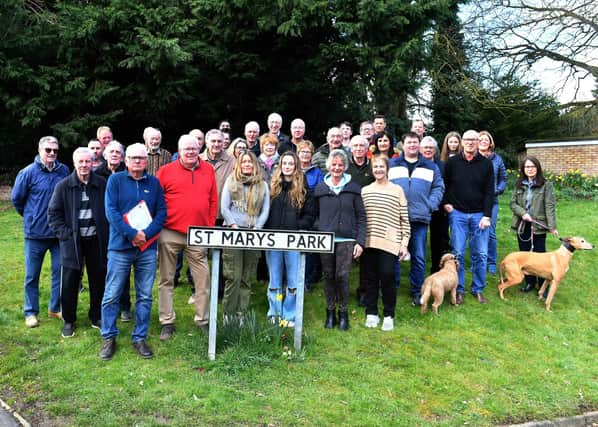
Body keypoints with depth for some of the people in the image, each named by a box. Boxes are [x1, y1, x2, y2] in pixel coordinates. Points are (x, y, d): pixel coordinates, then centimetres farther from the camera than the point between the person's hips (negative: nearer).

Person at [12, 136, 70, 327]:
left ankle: (55, 308, 25)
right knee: (32, 275, 8)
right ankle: (31, 312, 21)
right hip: (35, 233, -2)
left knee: (60, 271, 9)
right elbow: (16, 198, 2)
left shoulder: (64, 171, -3)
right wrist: (30, 216, 11)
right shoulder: (29, 172, -9)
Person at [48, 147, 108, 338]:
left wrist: (107, 233, -5)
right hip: (72, 241, -1)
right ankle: (68, 320, 20)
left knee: (98, 280, 10)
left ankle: (96, 317, 26)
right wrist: (64, 233, -9)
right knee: (69, 282, 4)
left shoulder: (102, 184, -3)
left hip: (96, 240, 1)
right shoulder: (63, 186, -3)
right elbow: (53, 213, 0)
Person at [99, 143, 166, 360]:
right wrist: (132, 234, -16)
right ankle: (108, 338, 17)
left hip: (148, 248, 2)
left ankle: (140, 338, 19)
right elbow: (111, 211, -8)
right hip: (120, 247, -2)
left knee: (145, 296, 7)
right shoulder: (115, 180, 1)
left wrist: (147, 233, -11)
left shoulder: (154, 182, 8)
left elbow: (162, 212, 4)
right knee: (112, 295, 3)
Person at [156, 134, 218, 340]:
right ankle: (167, 321, 17)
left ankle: (203, 320, 18)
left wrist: (210, 227, 5)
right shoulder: (166, 171, 1)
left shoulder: (208, 170, 9)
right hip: (170, 234, -1)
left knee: (203, 280, 4)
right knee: (166, 280, 6)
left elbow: (213, 200, 10)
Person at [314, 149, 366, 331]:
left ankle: (343, 313, 11)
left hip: (346, 239, -2)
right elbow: (315, 215, 11)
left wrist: (360, 241, -3)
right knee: (328, 276, 6)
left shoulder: (353, 188, 4)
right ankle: (330, 313, 19)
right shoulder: (320, 188, 9)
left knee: (342, 276, -6)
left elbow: (361, 217, 4)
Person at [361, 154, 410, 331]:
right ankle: (371, 313, 21)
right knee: (370, 279, 7)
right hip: (368, 243, 3)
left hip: (390, 243, -2)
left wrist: (404, 242, -2)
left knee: (387, 278, -4)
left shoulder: (397, 190, 3)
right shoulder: (364, 191, 9)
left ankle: (389, 315, 12)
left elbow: (404, 219, 2)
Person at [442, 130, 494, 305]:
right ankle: (459, 290, 10)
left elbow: (489, 191, 0)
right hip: (458, 213, -1)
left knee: (480, 254, 3)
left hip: (479, 214, 1)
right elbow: (444, 185, 10)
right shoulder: (452, 162, 1)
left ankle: (478, 289, 16)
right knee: (457, 253, 0)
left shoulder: (486, 164, 2)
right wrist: (446, 203, -2)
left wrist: (487, 216, -6)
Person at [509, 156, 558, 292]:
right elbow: (512, 203, 6)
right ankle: (530, 282, 25)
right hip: (522, 226, 4)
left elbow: (550, 206, -10)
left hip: (538, 226, -4)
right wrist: (523, 213, -12)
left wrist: (552, 226, -17)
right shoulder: (519, 185, 7)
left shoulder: (546, 185, -5)